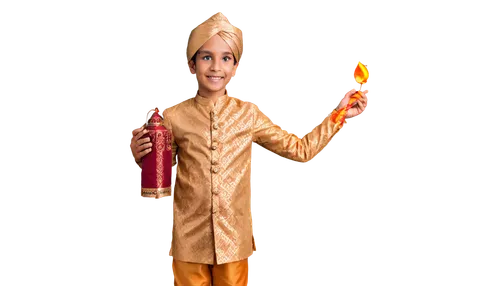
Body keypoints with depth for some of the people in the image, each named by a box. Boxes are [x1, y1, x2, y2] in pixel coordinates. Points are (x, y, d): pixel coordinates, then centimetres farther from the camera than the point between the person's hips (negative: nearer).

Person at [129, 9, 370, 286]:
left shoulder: (248, 113, -3)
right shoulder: (173, 116, -6)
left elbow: (301, 149, 2)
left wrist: (339, 115, -3)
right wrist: (140, 157, -15)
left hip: (235, 239, 1)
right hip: (188, 239, -1)